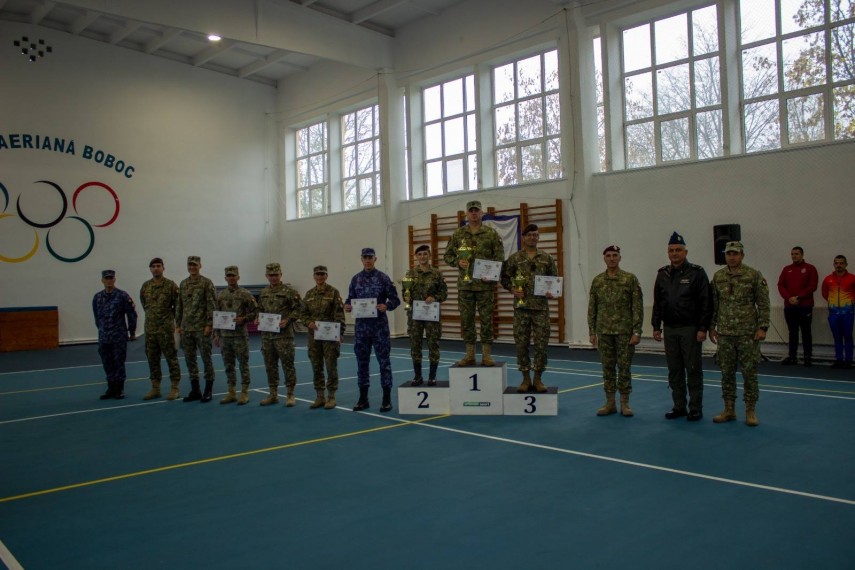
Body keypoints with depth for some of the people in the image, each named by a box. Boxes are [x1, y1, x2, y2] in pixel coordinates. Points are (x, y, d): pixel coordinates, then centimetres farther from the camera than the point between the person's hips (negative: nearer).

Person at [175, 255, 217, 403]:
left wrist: (209, 324, -15)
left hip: (202, 328, -6)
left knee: (206, 358, 0)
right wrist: (178, 324, 10)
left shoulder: (206, 283, -5)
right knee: (189, 359, 8)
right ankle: (195, 390, 17)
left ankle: (208, 390, 9)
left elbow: (212, 305, -10)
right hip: (186, 328, 6)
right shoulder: (183, 284, 12)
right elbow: (179, 306, 15)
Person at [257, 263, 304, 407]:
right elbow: (260, 310, 23)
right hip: (267, 334, 6)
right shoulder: (264, 293, 14)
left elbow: (298, 308, -7)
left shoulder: (289, 291, -5)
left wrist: (287, 320, -17)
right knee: (270, 365, 11)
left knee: (287, 364, -3)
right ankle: (273, 394, 20)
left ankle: (290, 395, 5)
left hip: (284, 334, -6)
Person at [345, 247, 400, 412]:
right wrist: (347, 306, -9)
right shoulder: (356, 279, 9)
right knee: (362, 361, 8)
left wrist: (387, 306, -22)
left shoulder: (383, 278, -3)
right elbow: (350, 299, 13)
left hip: (379, 325, -4)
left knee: (383, 361, 1)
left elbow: (395, 299, -3)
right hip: (361, 325, 4)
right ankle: (363, 398, 18)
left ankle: (387, 399, 9)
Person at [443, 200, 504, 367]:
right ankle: (470, 354, 15)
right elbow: (447, 255, 10)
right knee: (466, 319, 6)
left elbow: (499, 257, 0)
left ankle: (486, 355, 9)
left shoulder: (491, 233, 2)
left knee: (486, 319, 1)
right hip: (464, 284, 2)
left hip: (485, 284, -2)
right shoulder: (458, 234, 7)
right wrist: (458, 262, -11)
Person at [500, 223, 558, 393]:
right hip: (521, 306, -1)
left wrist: (551, 292, -6)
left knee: (541, 343, 1)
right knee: (521, 343, 3)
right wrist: (512, 289, -10)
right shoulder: (514, 258, 4)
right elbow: (504, 277, 7)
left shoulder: (547, 258, 8)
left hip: (541, 306, 1)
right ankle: (526, 378, 15)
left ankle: (538, 378, 14)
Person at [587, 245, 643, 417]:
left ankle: (625, 403, 12)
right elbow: (592, 308, 8)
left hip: (625, 331, -3)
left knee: (624, 367, 2)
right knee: (607, 368, 7)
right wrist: (592, 332, 4)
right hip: (604, 332, 3)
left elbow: (637, 307, -5)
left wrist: (637, 331, -11)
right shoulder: (597, 281, 6)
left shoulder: (630, 279, -2)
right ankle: (610, 403, 16)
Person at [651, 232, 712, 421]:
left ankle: (696, 409, 10)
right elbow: (657, 304, 13)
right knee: (674, 371, 9)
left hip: (690, 329, -5)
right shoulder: (662, 275, 9)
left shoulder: (696, 273, -6)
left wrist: (703, 328, -14)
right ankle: (679, 407, 19)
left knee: (693, 370, 1)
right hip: (670, 330, 5)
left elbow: (706, 303, -9)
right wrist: (656, 327, 8)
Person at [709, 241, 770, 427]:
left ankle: (751, 412, 12)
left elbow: (763, 303, -6)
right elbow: (714, 304, 11)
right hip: (725, 334, 4)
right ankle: (729, 410, 19)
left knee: (749, 373, 1)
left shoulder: (754, 275, -5)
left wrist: (762, 327, -11)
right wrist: (712, 326, 9)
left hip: (748, 333, -4)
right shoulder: (718, 277, 6)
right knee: (726, 373, 8)